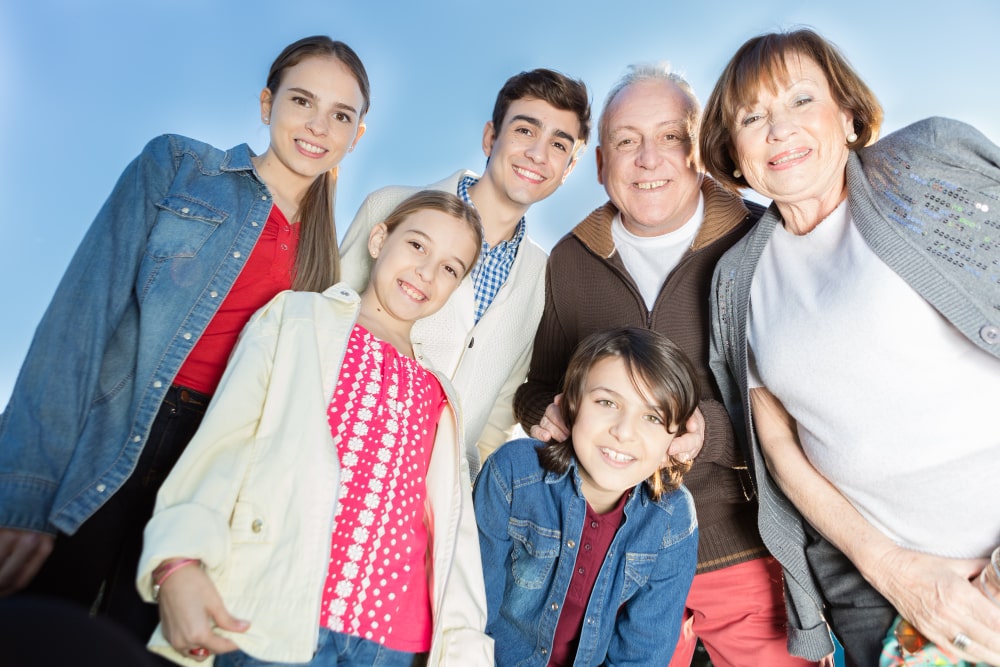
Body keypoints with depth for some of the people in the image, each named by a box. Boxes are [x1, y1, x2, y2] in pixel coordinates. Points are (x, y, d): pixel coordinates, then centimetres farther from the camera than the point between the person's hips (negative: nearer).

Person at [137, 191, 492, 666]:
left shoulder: (438, 387, 18)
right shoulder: (297, 319, 9)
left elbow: (452, 519, 12)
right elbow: (220, 443, -1)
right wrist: (178, 561, -15)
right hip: (274, 620, -3)